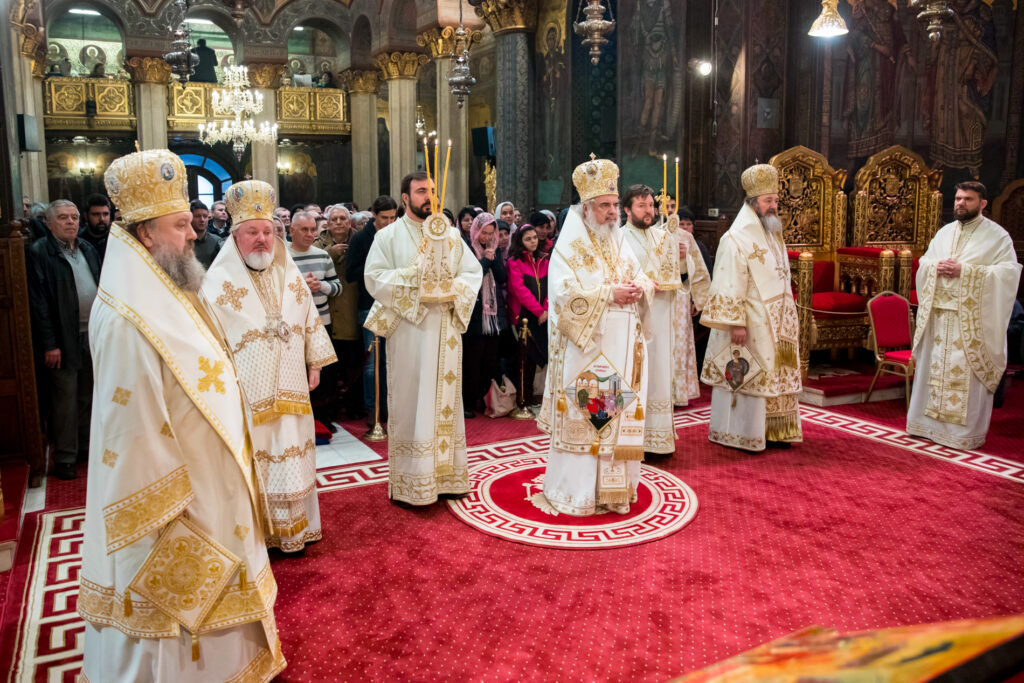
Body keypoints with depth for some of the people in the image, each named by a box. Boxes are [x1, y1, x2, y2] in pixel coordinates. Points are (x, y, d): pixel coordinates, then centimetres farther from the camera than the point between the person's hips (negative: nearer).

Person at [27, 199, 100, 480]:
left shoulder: (87, 249, 12)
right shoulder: (39, 252, -7)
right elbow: (38, 302, -11)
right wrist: (50, 344, -15)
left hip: (93, 335, 6)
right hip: (64, 339, -6)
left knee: (88, 396, 15)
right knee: (65, 399, 1)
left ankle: (86, 446, 27)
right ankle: (65, 457, 11)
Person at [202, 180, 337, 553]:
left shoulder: (290, 274, 7)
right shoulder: (219, 281, -8)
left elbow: (310, 320, 13)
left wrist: (315, 364, 11)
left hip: (288, 389, 4)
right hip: (246, 393, -4)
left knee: (290, 454, 12)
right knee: (251, 459, 4)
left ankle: (291, 527, 27)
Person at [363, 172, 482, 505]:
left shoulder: (451, 235, 14)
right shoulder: (389, 235, 3)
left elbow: (474, 272, 9)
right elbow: (374, 276, -7)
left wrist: (452, 288, -10)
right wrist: (414, 281, -15)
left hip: (446, 332, 4)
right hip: (408, 331, -4)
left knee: (445, 400, 8)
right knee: (411, 400, -2)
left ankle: (446, 474, 16)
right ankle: (410, 482, 5)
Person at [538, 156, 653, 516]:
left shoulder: (620, 244, 15)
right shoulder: (569, 246, -6)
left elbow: (643, 278, 16)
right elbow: (564, 292, -17)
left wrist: (640, 288, -7)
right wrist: (609, 293, -20)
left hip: (621, 348, 6)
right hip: (584, 346, -6)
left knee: (620, 412, 8)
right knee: (582, 416, -3)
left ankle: (613, 484, 20)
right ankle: (576, 491, 8)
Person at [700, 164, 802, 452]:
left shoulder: (773, 234, 13)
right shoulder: (736, 239, -14)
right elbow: (730, 286, -18)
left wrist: (791, 317, 17)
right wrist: (736, 323, -22)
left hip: (777, 324, 8)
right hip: (752, 324, -8)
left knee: (775, 375, 12)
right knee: (746, 376, -1)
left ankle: (773, 431, 22)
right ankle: (740, 433, 10)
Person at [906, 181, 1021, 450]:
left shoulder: (996, 235, -2)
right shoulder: (944, 232, 14)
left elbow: (1009, 272, -12)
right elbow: (923, 263, 17)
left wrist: (965, 271, -19)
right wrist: (936, 267, -7)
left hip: (972, 318, -5)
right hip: (938, 314, 5)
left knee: (967, 374, -3)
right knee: (934, 367, 10)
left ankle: (967, 432, 7)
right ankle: (929, 421, 20)